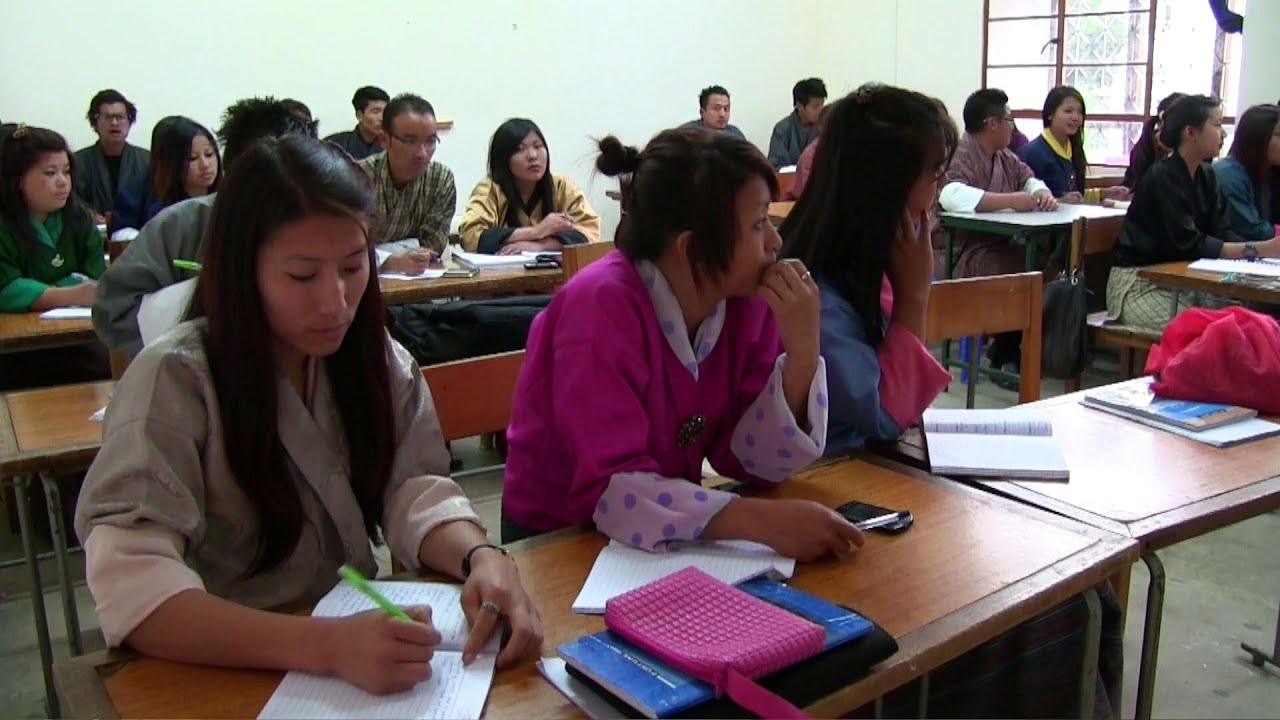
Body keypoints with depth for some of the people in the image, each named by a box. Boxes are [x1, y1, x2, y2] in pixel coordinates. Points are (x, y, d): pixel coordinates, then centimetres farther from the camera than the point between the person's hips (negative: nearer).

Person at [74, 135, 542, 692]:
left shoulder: (378, 360, 1)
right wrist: (326, 645, -36)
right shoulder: (174, 380, -14)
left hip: (356, 624, 3)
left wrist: (481, 557, -27)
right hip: (219, 673, -3)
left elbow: (413, 491, -6)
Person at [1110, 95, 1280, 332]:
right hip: (1138, 284, -8)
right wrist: (1259, 249, -25)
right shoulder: (1163, 178, -17)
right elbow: (1189, 244, -23)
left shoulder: (1207, 176, 8)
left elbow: (1221, 233, 2)